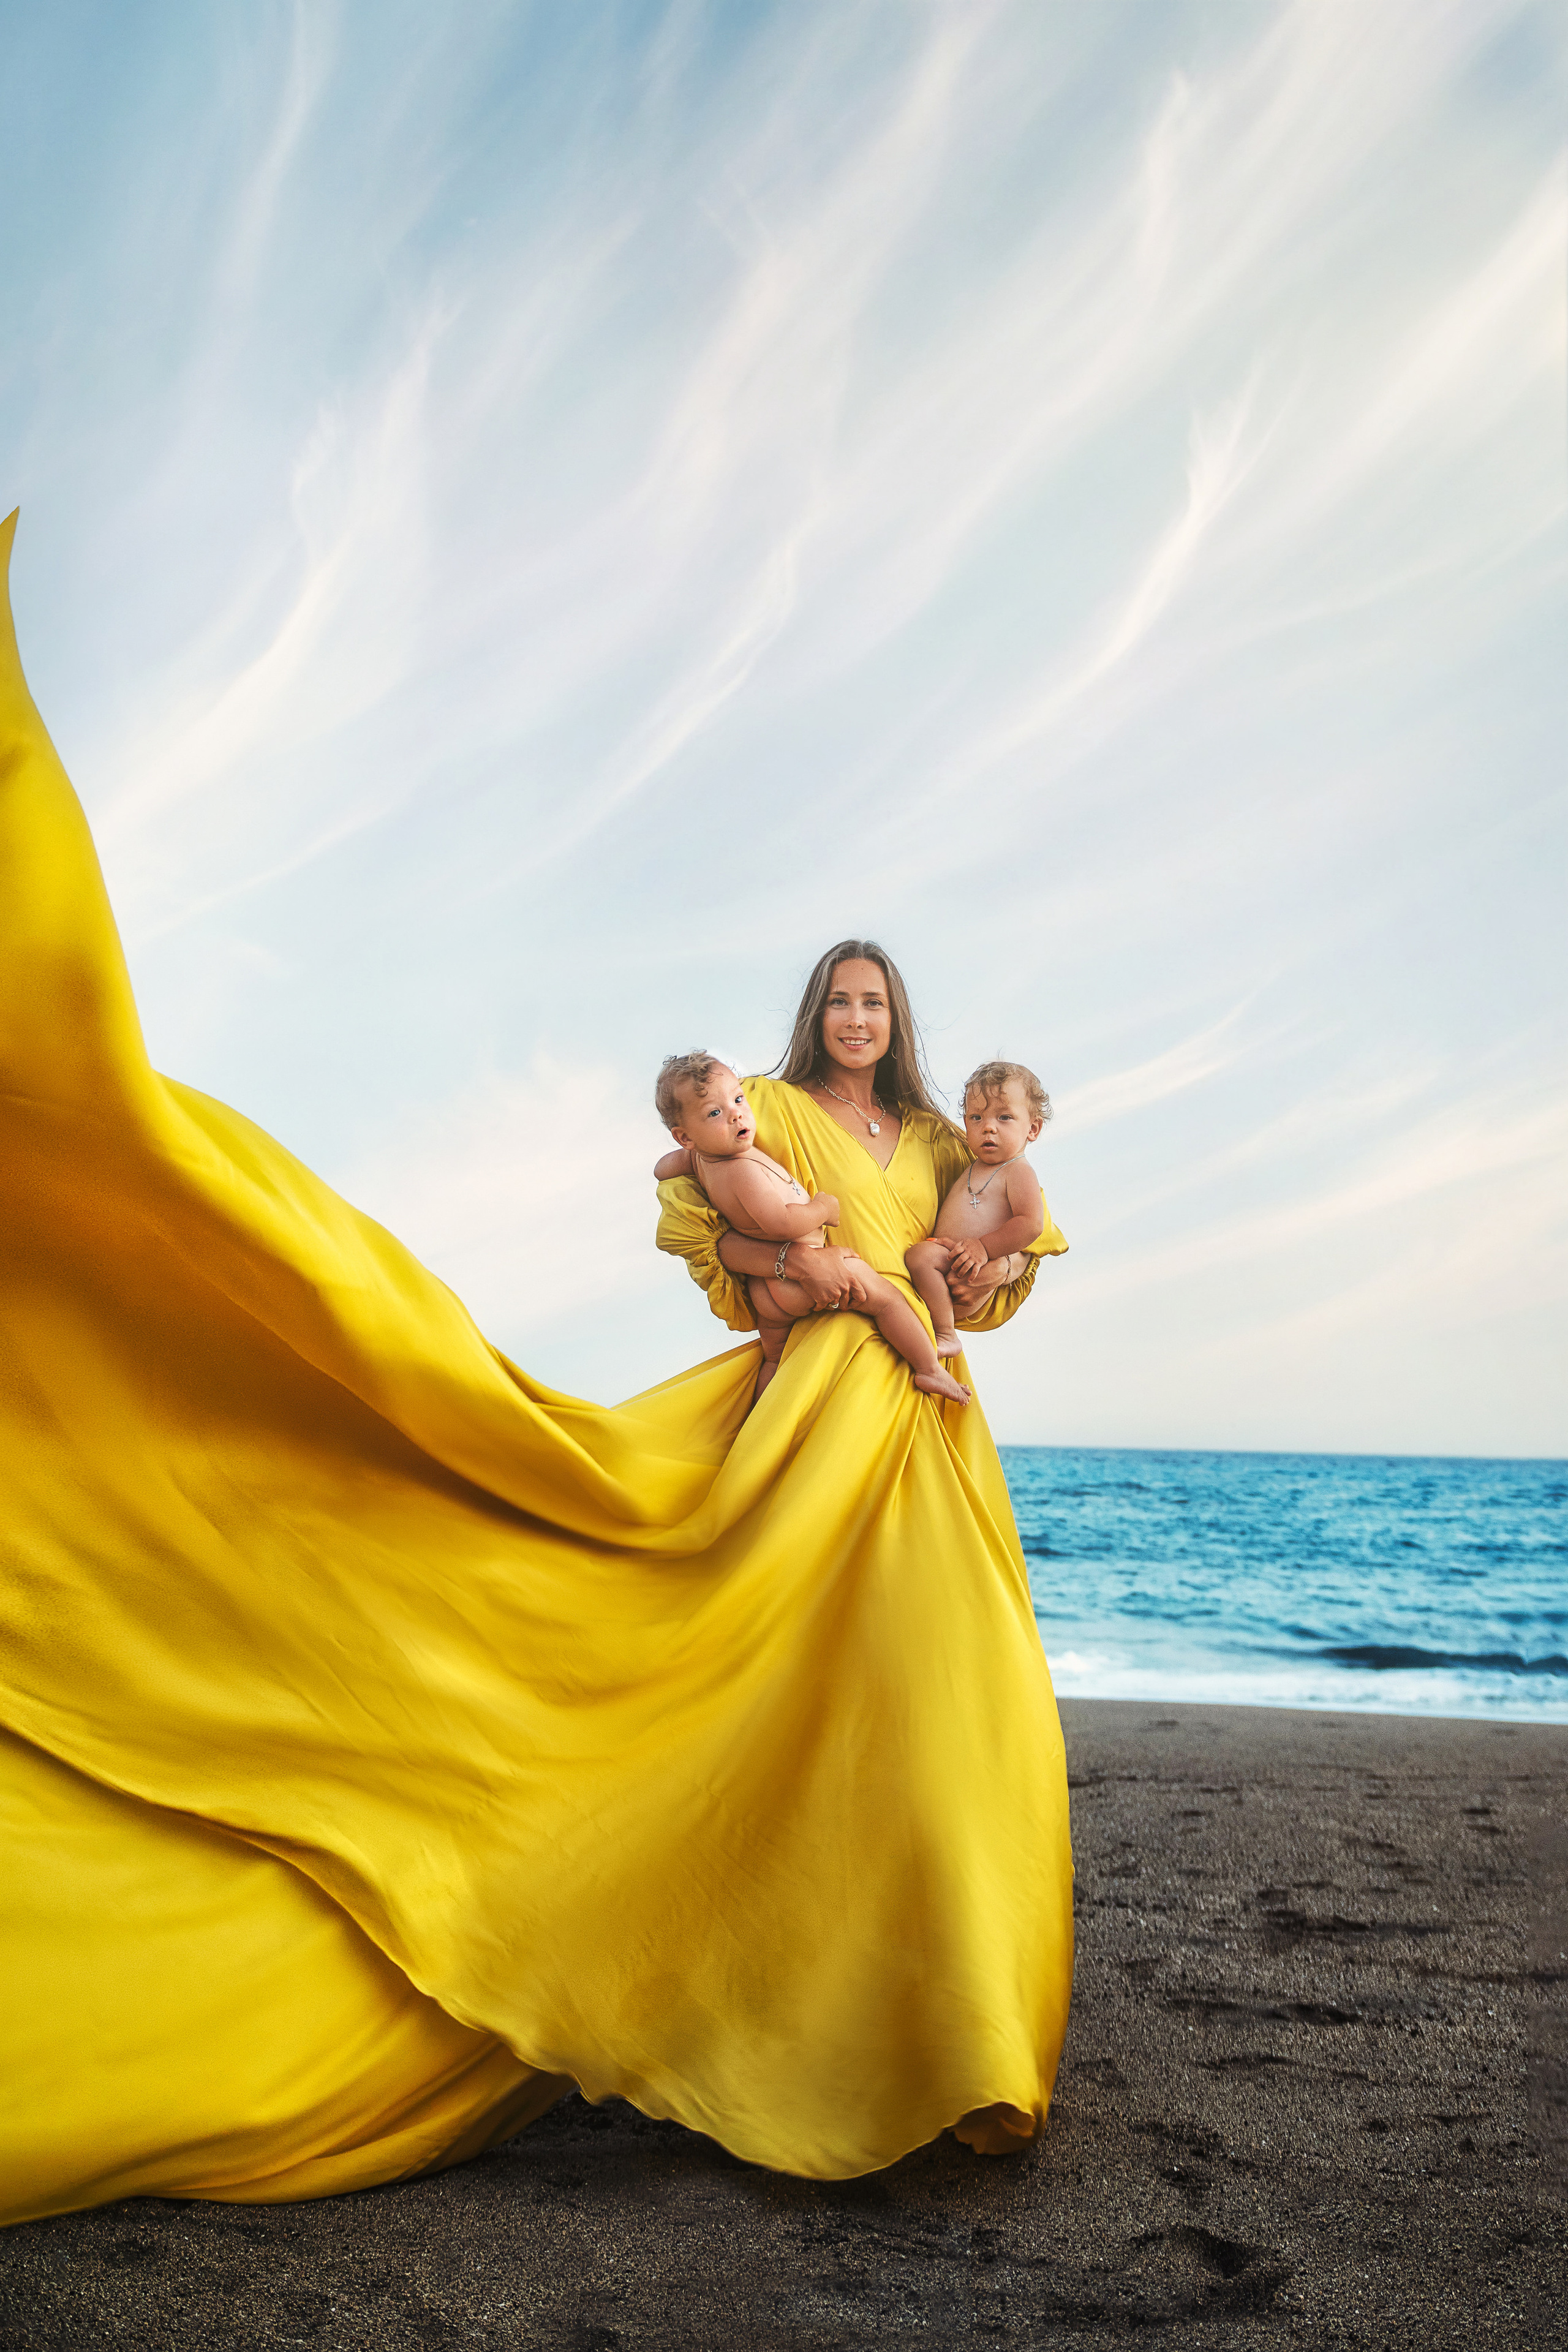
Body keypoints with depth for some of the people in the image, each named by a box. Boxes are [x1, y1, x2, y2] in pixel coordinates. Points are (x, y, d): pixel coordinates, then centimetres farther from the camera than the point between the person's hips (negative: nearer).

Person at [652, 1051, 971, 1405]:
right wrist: (823, 1207, -17)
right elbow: (780, 1222, -35)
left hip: (762, 1287, 9)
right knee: (886, 1297, 3)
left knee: (773, 1359, 25)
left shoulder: (699, 1160, 2)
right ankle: (929, 1369, 7)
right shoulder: (743, 1170, -28)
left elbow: (663, 1167, 21)